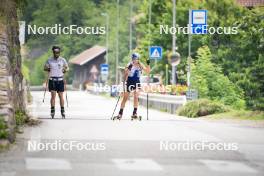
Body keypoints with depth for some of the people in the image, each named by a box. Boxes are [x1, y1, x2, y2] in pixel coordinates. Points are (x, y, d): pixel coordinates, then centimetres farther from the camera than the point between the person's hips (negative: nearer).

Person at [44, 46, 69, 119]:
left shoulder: (62, 60, 2)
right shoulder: (49, 60, 2)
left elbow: (67, 67, 12)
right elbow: (45, 68, 12)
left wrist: (65, 70, -9)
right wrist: (48, 69, -10)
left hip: (60, 80, 0)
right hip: (52, 80, 0)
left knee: (61, 96, 2)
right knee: (53, 95, -8)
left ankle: (62, 111, 11)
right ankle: (52, 111, -4)